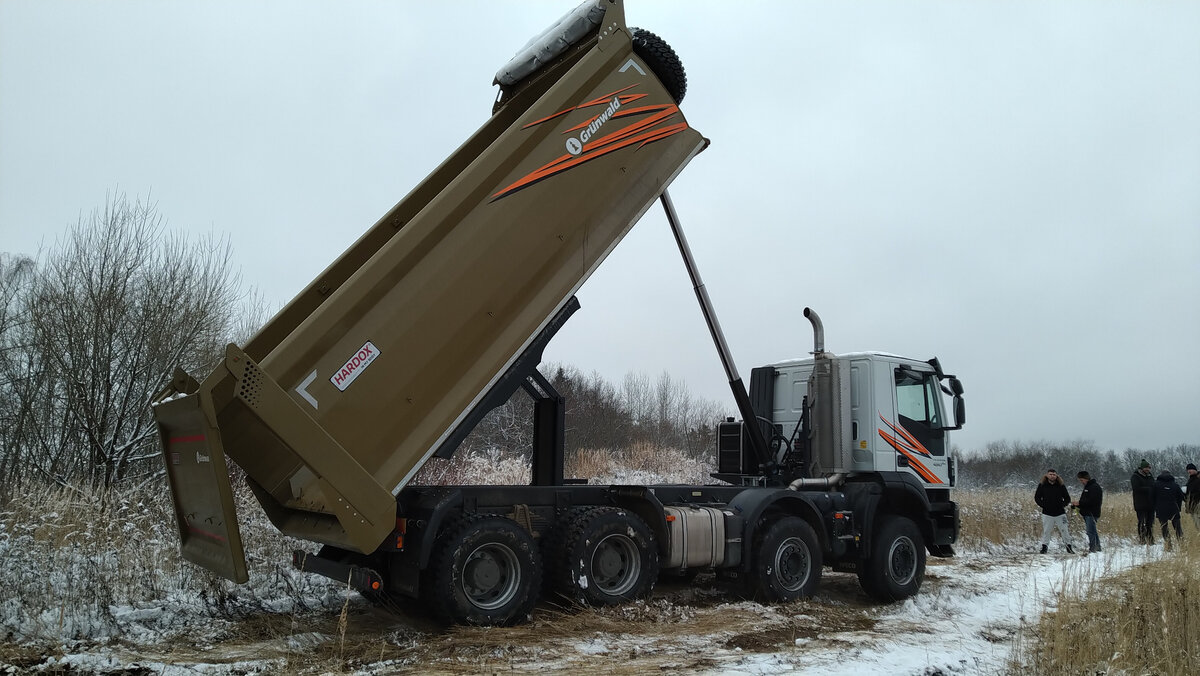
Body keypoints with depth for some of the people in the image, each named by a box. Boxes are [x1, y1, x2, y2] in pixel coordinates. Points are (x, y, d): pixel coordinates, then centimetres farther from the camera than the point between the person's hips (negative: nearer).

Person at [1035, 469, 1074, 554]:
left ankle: (1069, 548, 13)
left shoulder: (1061, 486, 3)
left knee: (1064, 531, 2)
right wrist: (1043, 505, -7)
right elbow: (1037, 497, 7)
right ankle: (1044, 547, 11)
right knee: (1046, 531, 2)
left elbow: (1067, 498, 11)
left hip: (1060, 513, 1)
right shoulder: (1042, 485, 1)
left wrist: (1063, 505, -5)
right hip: (1047, 513, -1)